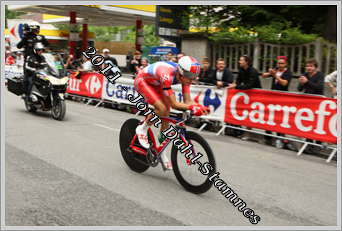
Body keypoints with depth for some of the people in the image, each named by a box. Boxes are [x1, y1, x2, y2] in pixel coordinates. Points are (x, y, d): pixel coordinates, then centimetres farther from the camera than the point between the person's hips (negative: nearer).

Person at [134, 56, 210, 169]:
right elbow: (174, 104, -41)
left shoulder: (185, 76, -21)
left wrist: (201, 107, -37)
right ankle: (142, 129, -2)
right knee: (162, 108, -28)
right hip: (142, 80, -7)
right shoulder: (167, 75, -41)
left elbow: (187, 100, -19)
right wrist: (192, 107, -54)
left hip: (155, 83, 7)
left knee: (166, 115, 0)